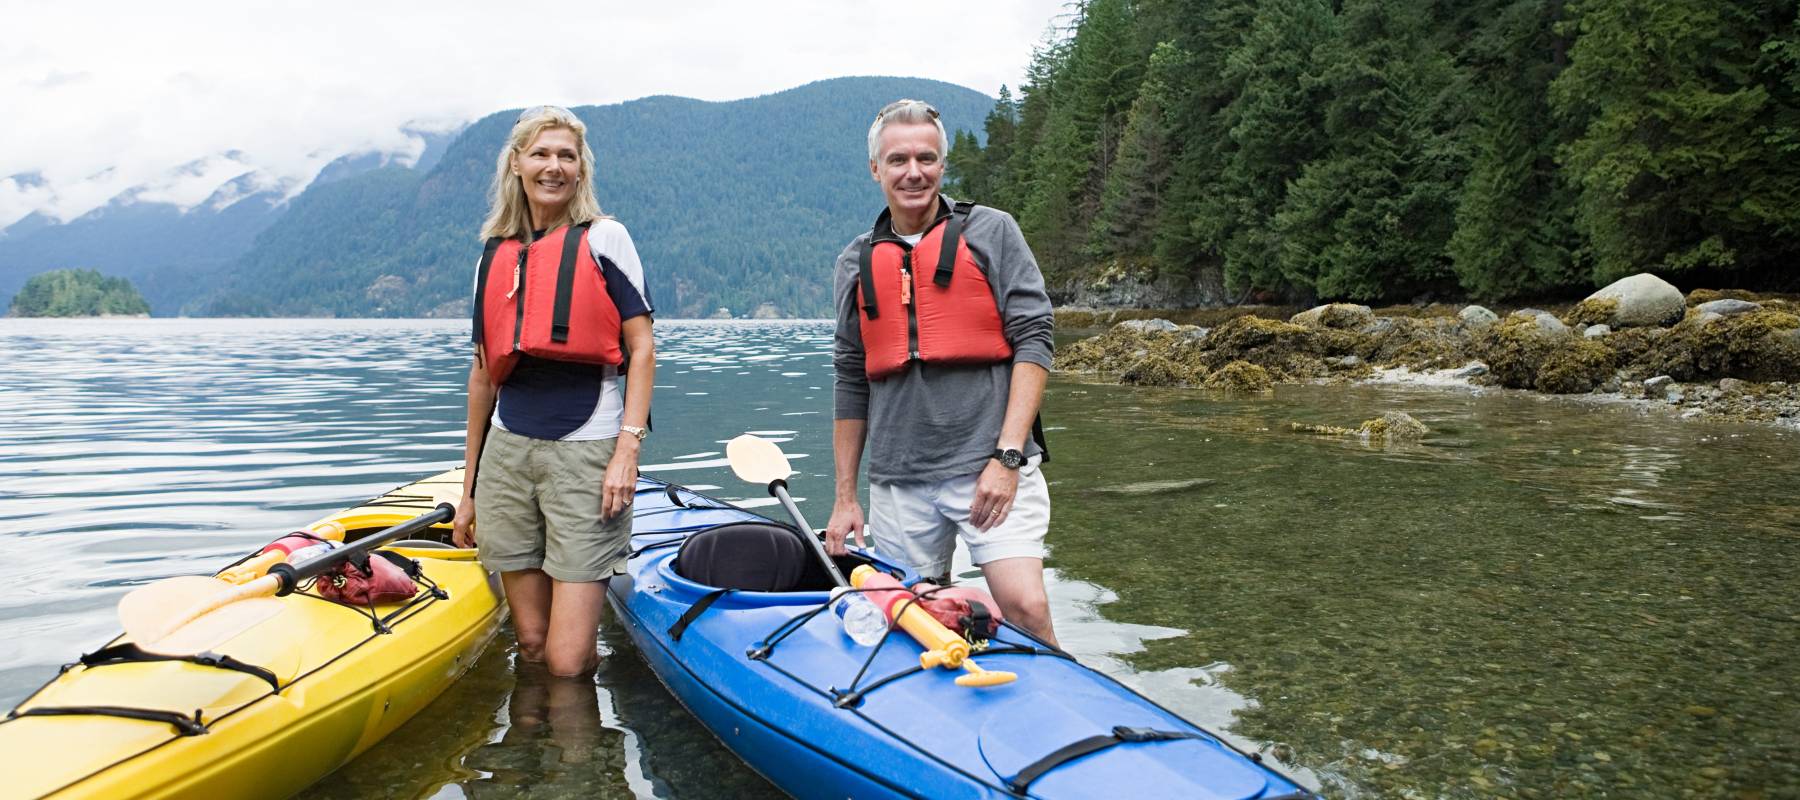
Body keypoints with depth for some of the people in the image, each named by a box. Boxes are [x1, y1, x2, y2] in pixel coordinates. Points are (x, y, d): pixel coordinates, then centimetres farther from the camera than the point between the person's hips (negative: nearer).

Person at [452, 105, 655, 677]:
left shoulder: (603, 237, 1)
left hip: (585, 453, -4)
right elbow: (484, 374, 17)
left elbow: (642, 348, -3)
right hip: (508, 452, 4)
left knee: (567, 661, -5)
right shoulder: (495, 255, 13)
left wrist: (627, 450, -14)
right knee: (531, 649, 9)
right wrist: (469, 489, 17)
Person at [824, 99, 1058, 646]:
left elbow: (1034, 339, -3)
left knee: (1024, 607, -16)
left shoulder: (989, 232, 4)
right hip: (898, 481, 4)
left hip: (990, 465, -3)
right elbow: (851, 383, 17)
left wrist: (1007, 455, -13)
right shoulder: (857, 263, 14)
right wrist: (845, 497, 15)